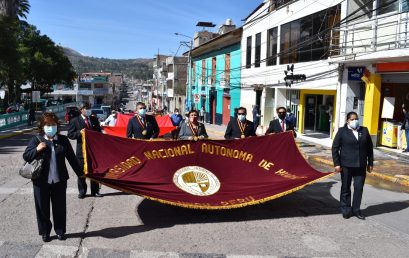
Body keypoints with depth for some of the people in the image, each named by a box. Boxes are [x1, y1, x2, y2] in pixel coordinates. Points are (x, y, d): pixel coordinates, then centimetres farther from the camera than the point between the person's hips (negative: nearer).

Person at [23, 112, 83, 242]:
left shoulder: (63, 140, 3)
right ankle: (45, 232, 25)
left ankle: (60, 231, 26)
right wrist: (37, 149, -20)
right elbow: (26, 156, -2)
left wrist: (80, 173, 11)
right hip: (41, 180, -1)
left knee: (60, 207, 9)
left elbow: (71, 157, 9)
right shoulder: (36, 140, -1)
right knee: (42, 207, 9)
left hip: (59, 179, 1)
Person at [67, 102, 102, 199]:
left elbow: (99, 132, 15)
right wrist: (80, 132, -20)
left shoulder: (94, 119, 10)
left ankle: (95, 191, 19)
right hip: (82, 149, -3)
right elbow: (70, 135, -4)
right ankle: (82, 191, 18)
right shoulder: (75, 121, -1)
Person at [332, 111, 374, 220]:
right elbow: (335, 148, -2)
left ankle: (356, 210, 20)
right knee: (345, 188, 7)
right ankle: (346, 210, 20)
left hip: (361, 166, 3)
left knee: (359, 188, 5)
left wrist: (370, 163, 8)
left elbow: (370, 147, 11)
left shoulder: (364, 130, 8)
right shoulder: (342, 131, -1)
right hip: (346, 165, -2)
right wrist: (337, 164, -8)